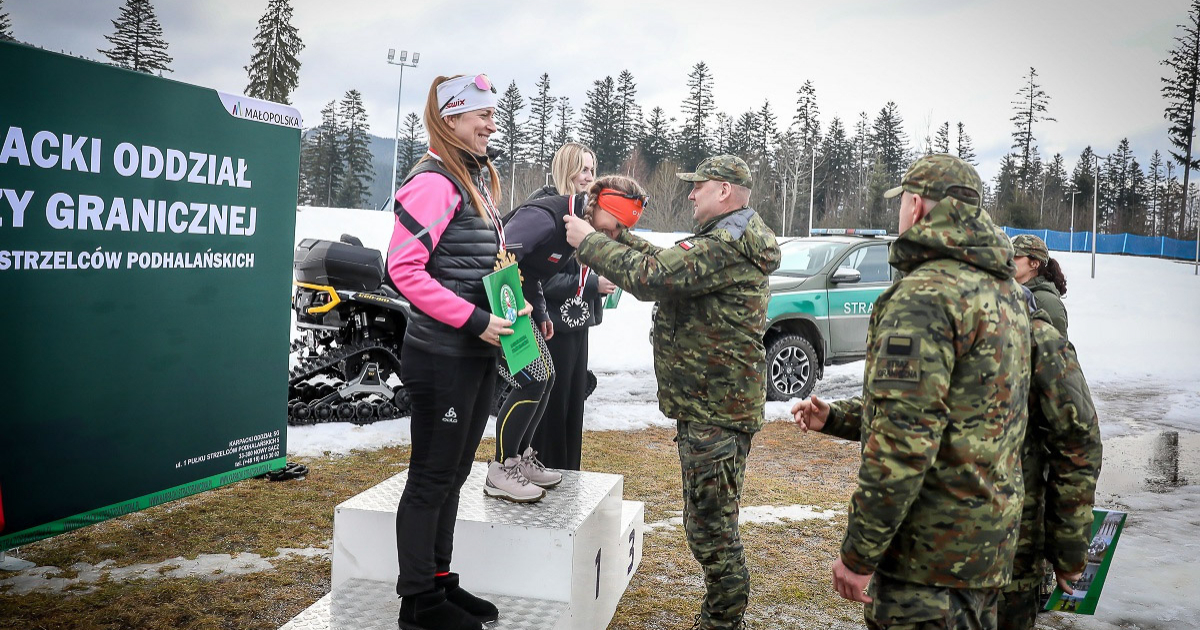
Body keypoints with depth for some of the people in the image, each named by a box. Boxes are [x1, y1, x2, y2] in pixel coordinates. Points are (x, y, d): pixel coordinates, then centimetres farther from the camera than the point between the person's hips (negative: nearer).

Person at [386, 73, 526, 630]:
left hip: (478, 353, 9)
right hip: (442, 356, -9)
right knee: (432, 477, 2)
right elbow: (403, 267, -21)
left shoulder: (478, 181, 15)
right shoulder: (434, 181, -14)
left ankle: (439, 581, 31)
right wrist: (474, 320, -21)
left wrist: (516, 307, 9)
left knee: (453, 473, 17)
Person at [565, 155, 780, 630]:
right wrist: (618, 236, 11)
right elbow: (669, 266, 19)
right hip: (717, 401, 11)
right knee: (712, 518, 20)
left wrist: (589, 241, -14)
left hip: (715, 410, -11)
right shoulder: (736, 239, 18)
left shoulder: (726, 245, -19)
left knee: (710, 522, -2)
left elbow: (652, 276, -25)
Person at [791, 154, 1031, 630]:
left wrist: (859, 554, -19)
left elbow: (902, 442, -26)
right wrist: (835, 418, 18)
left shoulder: (925, 295, -21)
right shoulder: (1003, 289, 11)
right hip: (991, 537, 10)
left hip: (932, 552, -10)